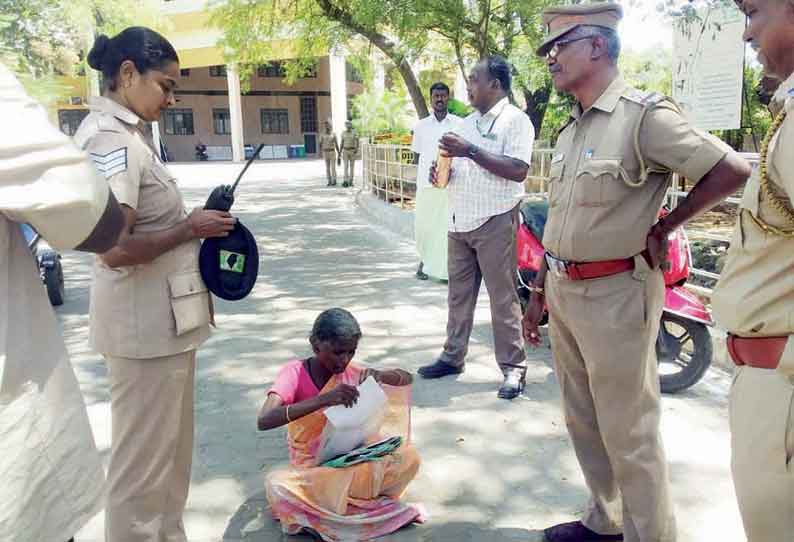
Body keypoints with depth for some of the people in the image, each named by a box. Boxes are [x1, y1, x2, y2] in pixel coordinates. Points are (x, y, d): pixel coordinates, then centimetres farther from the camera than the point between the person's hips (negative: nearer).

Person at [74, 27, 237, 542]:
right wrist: (190, 229, -14)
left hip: (164, 317, 10)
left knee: (170, 450, 22)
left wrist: (194, 222, 4)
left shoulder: (126, 132, 12)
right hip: (145, 323, -10)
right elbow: (114, 249, -24)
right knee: (143, 460, 6)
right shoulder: (110, 139, -17)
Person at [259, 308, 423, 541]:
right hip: (312, 469, -3)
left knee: (409, 457, -20)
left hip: (350, 459, 4)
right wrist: (324, 399, -41)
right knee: (276, 485, -35)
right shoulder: (294, 373, -16)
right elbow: (263, 421, -33)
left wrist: (380, 376, -19)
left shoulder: (350, 372, -4)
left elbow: (407, 378, 4)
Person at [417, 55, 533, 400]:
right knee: (459, 294, 12)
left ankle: (513, 367, 7)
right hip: (459, 221, 7)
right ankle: (453, 356, 23)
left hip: (495, 222, -7)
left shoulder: (515, 120, -6)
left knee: (503, 298, -2)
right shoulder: (468, 123, 18)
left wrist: (471, 150, -20)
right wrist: (443, 173, 2)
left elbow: (518, 170, -19)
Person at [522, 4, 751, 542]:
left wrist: (663, 226, -7)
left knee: (628, 433, 3)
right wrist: (539, 292, 17)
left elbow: (733, 171, -14)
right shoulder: (571, 129, 13)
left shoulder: (644, 115, -12)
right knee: (583, 421, 18)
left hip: (614, 295, -8)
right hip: (564, 291, 9)